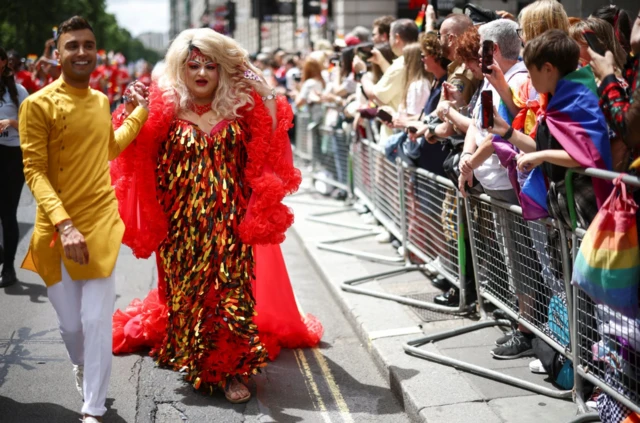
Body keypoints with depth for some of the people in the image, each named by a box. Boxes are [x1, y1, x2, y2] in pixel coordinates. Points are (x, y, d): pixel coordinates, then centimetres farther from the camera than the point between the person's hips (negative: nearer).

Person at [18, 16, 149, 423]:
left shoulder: (101, 100, 7)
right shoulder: (38, 104, -10)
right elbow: (34, 172, -14)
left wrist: (140, 112, 17)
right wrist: (64, 224, -26)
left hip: (102, 224, 3)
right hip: (57, 229, -2)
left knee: (97, 322, -1)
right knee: (70, 322, 11)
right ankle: (81, 365, 45)